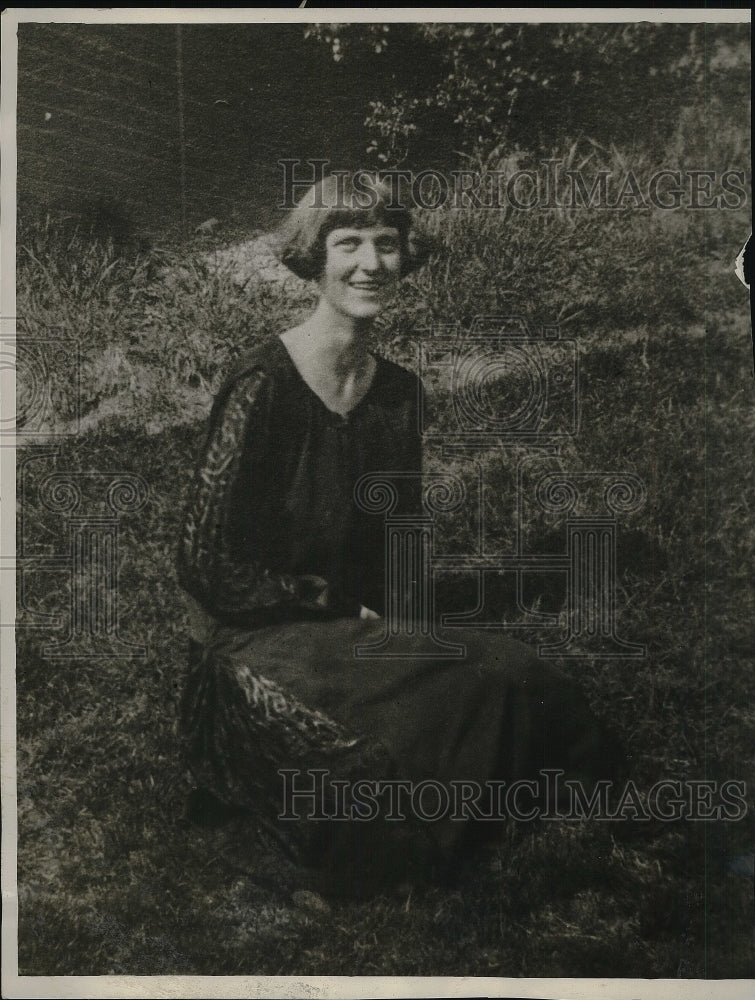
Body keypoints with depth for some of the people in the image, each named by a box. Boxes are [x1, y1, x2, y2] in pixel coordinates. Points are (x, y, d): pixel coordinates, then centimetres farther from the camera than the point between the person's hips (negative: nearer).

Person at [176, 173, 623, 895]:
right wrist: (333, 609, -12)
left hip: (362, 628, 6)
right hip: (261, 640, -6)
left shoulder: (398, 389, 5)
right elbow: (205, 561, -15)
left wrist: (395, 611, -3)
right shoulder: (262, 385, -16)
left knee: (518, 672, -17)